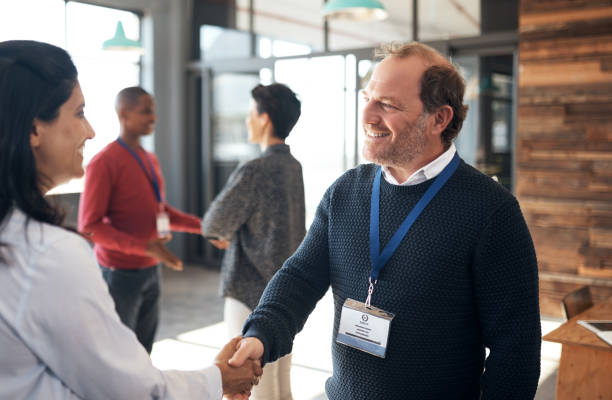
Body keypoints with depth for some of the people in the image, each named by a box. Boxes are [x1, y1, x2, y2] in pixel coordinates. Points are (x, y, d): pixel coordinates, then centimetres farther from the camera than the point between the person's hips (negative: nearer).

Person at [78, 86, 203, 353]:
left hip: (151, 270, 7)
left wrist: (203, 226, 8)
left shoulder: (151, 160, 11)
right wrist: (145, 247, -25)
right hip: (120, 272, -7)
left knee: (144, 350, 12)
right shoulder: (104, 163, -12)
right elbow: (89, 227, -16)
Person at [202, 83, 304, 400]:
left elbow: (216, 223, -13)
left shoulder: (253, 171, -19)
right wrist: (229, 234, 5)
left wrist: (216, 231, 9)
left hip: (252, 294, -8)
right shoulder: (293, 167, 6)